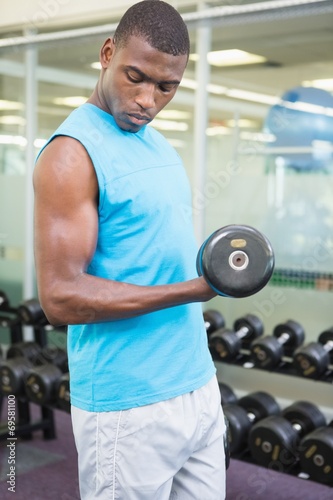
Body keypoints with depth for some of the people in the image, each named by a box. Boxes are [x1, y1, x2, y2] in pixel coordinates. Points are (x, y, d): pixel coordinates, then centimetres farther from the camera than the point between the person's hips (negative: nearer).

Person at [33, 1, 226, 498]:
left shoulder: (158, 144, 11)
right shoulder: (72, 153, -14)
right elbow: (60, 297, -20)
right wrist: (191, 290, -25)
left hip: (199, 387, 8)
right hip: (129, 410, -7)